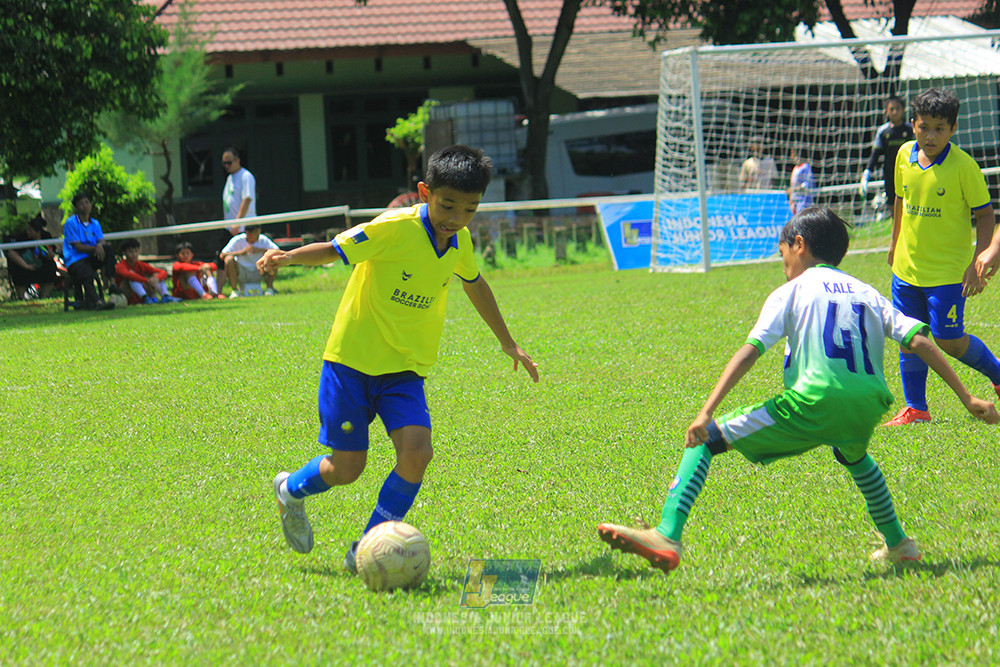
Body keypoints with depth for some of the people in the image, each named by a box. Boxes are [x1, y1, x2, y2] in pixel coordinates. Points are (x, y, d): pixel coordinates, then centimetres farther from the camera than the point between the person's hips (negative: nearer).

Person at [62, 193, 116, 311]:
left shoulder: (95, 223, 17)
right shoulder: (70, 223, -1)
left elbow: (101, 240, 3)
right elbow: (78, 247, -8)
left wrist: (100, 245, -22)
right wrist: (95, 248, -19)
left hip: (91, 258, 5)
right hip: (75, 260, -5)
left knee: (107, 249, -24)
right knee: (88, 274, -38)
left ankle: (110, 282, -34)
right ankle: (96, 302, -60)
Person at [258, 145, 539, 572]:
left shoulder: (460, 242, 2)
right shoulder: (395, 229, -18)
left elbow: (475, 284, 22)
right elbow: (334, 250, -15)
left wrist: (508, 344, 33)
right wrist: (286, 257, -35)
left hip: (405, 368, 5)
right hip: (352, 359, -5)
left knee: (416, 452, -17)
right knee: (347, 467, -1)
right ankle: (291, 490, 34)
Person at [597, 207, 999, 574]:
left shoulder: (793, 291, 13)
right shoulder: (868, 294, 24)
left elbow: (750, 352, 0)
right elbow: (919, 341, 13)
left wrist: (707, 412, -8)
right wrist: (967, 399, 14)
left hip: (813, 402, -5)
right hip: (867, 406, 5)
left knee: (705, 440, 2)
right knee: (852, 454, 42)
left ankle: (667, 536, -17)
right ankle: (897, 544, 43)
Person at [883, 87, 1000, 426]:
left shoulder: (963, 165, -14)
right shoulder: (905, 156, 1)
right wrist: (895, 242, 25)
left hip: (949, 270, -5)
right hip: (907, 268, 5)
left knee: (948, 341, -5)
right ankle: (915, 409, 16)